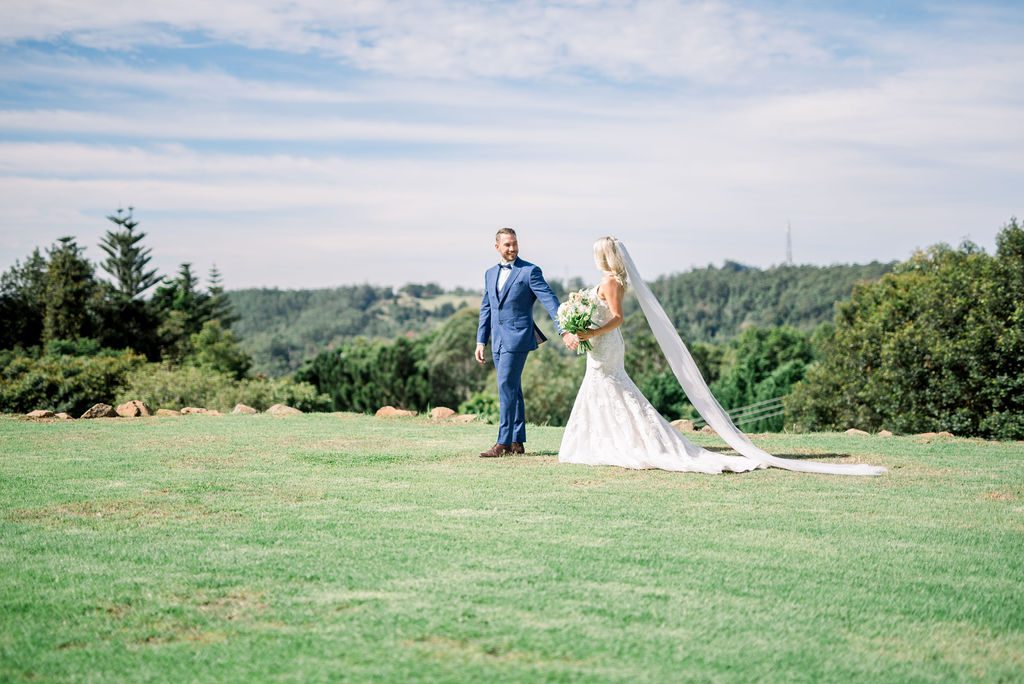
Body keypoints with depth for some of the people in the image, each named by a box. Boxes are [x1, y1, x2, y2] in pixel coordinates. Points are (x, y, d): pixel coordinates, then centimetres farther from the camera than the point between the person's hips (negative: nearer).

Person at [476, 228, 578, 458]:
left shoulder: (530, 271, -5)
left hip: (518, 338, -7)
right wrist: (481, 341, 15)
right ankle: (517, 442, 16)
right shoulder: (490, 273, 15)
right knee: (512, 390, 11)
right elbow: (486, 309, 19)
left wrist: (564, 331, -22)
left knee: (506, 388, -13)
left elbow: (550, 301, -12)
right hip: (498, 341, 7)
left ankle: (504, 443, -12)